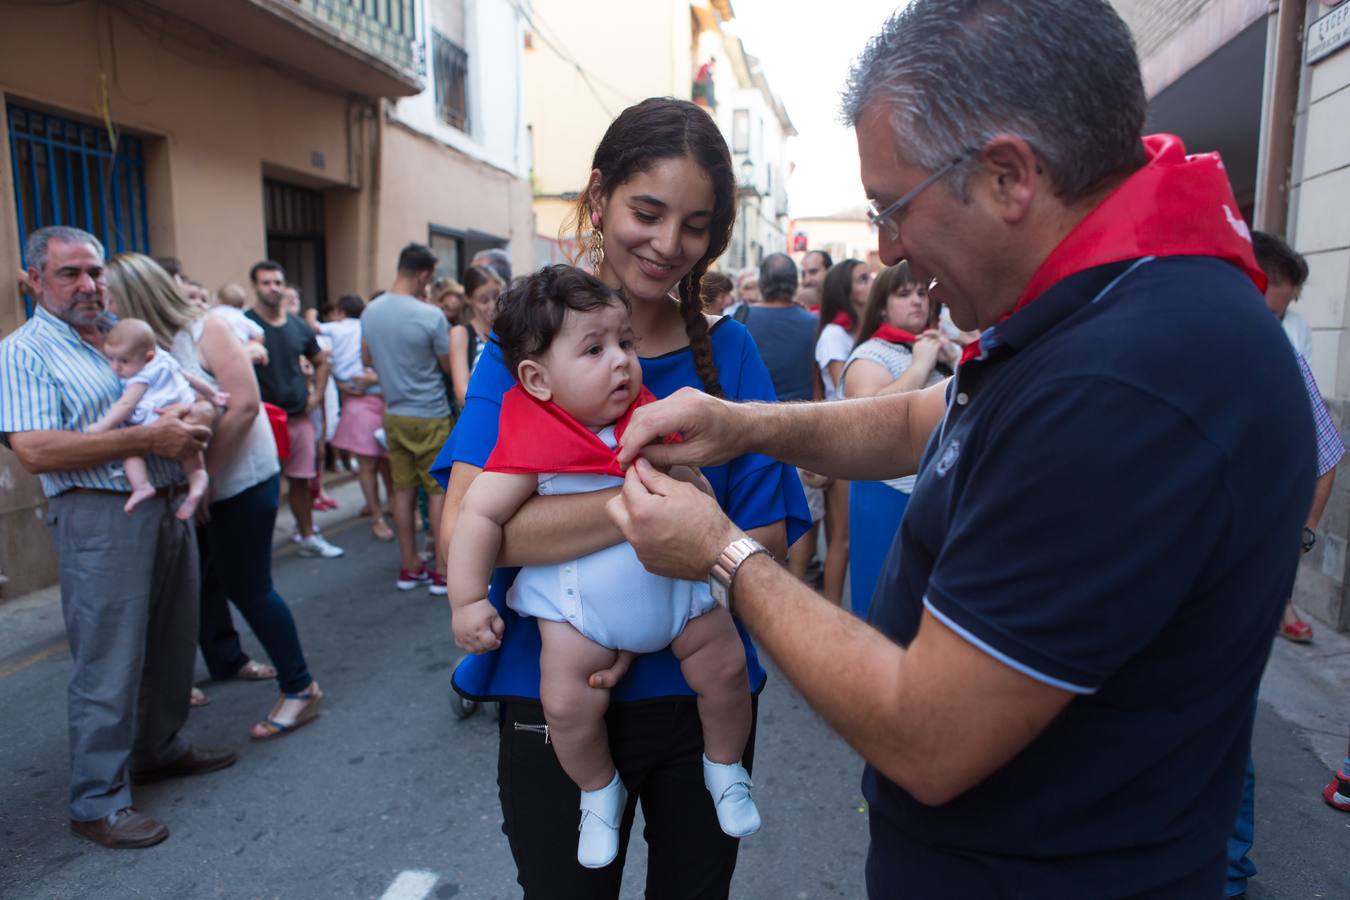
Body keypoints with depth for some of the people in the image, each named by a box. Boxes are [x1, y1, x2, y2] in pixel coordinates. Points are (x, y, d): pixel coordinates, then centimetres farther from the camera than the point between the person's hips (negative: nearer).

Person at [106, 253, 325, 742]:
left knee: (247, 587, -4)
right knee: (200, 578, 18)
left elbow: (244, 404, -20)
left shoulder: (205, 331, -14)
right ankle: (225, 659, 42)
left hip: (240, 480, -7)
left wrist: (202, 471, -19)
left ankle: (300, 688, 8)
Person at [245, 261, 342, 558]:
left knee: (300, 480, 13)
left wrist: (317, 394, 10)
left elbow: (321, 362, 21)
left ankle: (307, 536, 27)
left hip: (299, 416, 5)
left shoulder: (299, 326, 9)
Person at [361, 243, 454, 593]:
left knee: (403, 489, 11)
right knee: (438, 490, 3)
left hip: (393, 413, 6)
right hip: (430, 415, -6)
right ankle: (442, 570, 7)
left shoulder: (370, 312, 1)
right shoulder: (431, 316, -18)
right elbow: (449, 365, -6)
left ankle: (409, 567, 19)